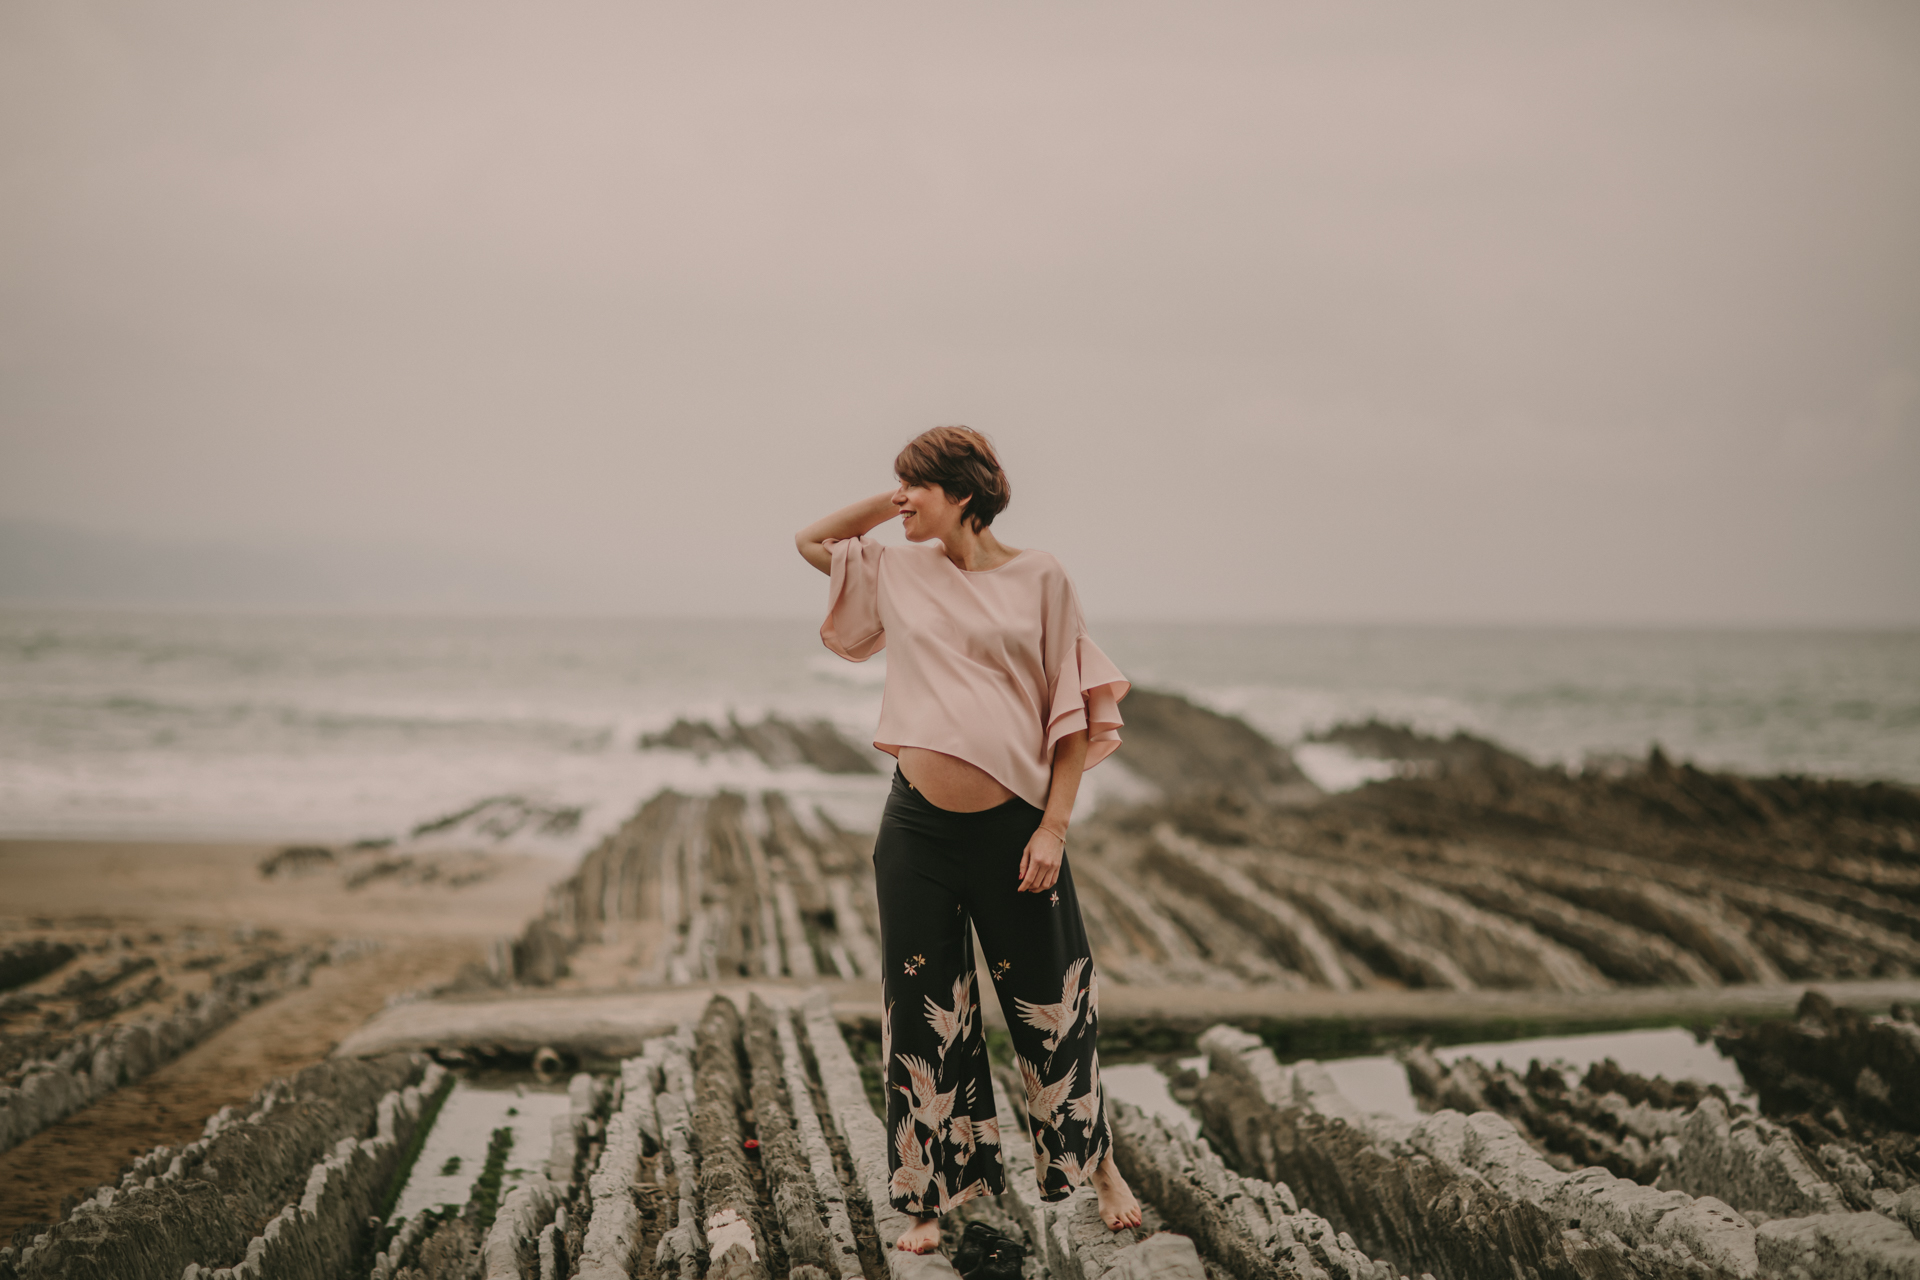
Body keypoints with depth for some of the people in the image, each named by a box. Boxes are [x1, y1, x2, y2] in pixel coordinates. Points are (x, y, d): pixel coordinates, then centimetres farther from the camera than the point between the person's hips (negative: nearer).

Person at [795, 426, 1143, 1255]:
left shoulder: (1038, 578, -1)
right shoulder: (897, 572, 8)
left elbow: (1073, 712, -1)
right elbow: (811, 540, 22)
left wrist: (1055, 825, -8)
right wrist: (896, 503, 10)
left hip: (1013, 827, -2)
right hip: (918, 827, 3)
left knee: (1049, 1007, 8)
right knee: (923, 1016, 7)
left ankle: (1098, 1164, 30)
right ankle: (931, 1201, 19)